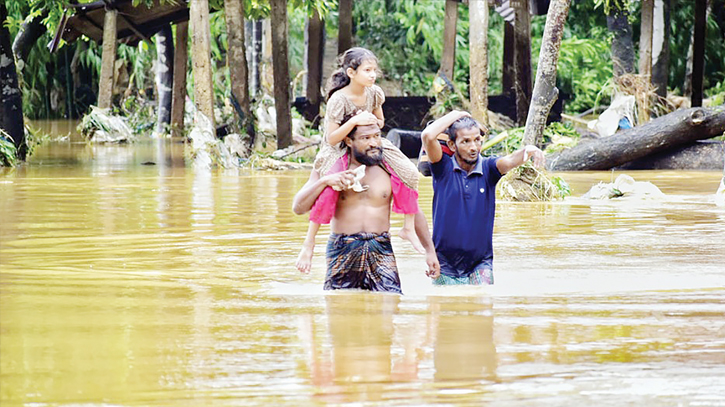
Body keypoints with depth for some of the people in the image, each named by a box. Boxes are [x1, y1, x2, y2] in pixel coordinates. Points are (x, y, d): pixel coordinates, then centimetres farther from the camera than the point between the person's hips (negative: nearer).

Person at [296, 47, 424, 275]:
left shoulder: (374, 94, -7)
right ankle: (308, 244, -18)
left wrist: (373, 122, -13)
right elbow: (331, 139, -24)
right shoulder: (338, 100, -24)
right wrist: (354, 122, -36)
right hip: (339, 152, -6)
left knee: (408, 173, -10)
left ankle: (408, 228, 5)